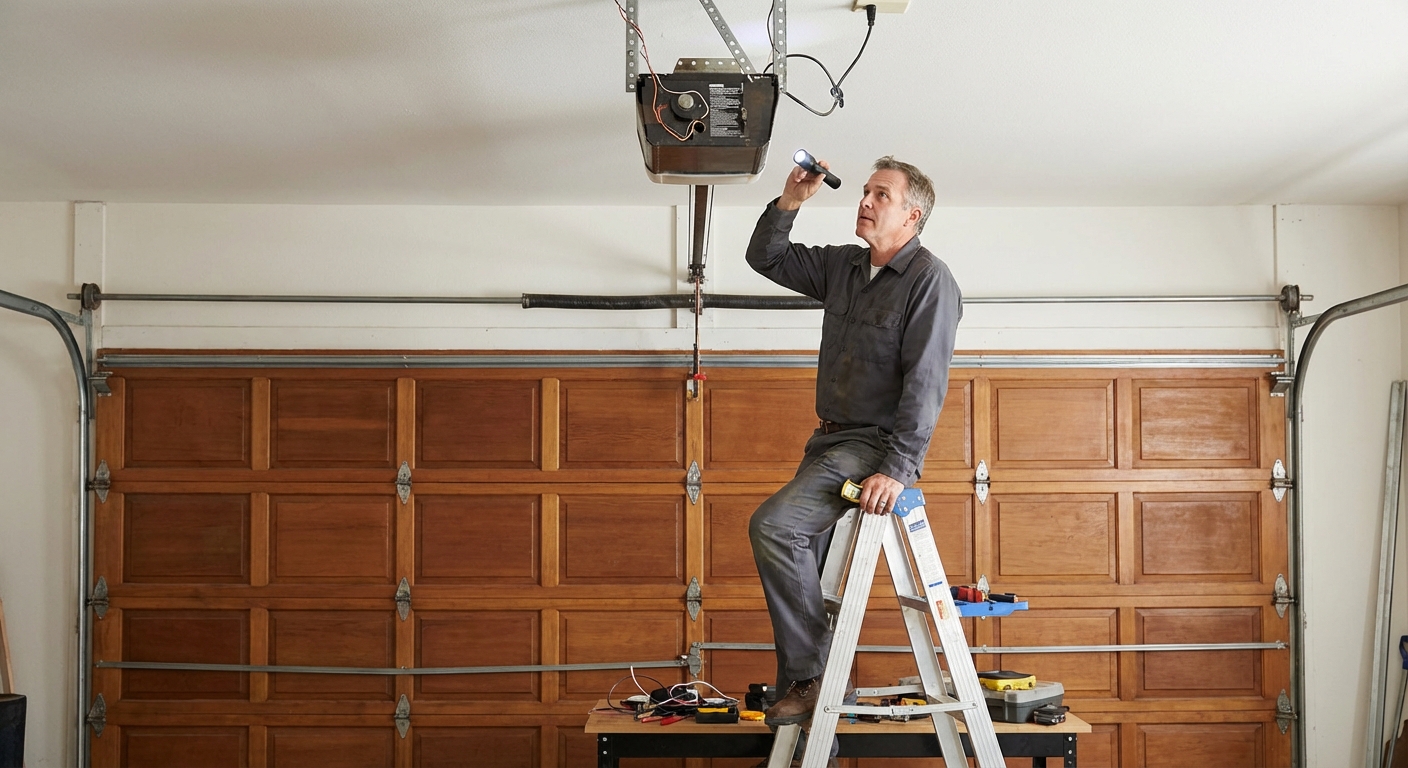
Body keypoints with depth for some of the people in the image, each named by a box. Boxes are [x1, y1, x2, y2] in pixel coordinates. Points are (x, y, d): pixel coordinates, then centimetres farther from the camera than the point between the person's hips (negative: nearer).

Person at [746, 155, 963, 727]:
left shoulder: (929, 281, -12)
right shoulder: (843, 265, 12)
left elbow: (925, 383, -20)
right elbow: (765, 257, 20)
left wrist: (897, 469, -27)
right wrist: (789, 202, 3)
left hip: (877, 445, -9)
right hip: (831, 442, 9)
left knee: (773, 525, -25)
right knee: (806, 574, 10)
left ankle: (809, 676, -16)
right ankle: (808, 697, 19)